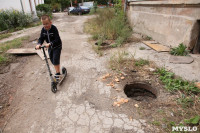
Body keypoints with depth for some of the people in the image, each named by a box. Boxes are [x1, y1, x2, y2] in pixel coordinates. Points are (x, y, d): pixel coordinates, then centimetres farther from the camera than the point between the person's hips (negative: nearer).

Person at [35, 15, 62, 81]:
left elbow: (57, 39, -30)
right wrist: (39, 44, -29)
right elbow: (41, 38, -8)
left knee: (56, 60, -10)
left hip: (57, 46, -6)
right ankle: (57, 71, 31)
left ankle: (58, 73, 3)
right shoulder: (43, 30, -6)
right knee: (52, 60, 13)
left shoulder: (54, 29, -24)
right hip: (50, 47, 7)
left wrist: (50, 44, -43)